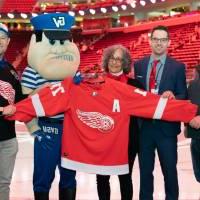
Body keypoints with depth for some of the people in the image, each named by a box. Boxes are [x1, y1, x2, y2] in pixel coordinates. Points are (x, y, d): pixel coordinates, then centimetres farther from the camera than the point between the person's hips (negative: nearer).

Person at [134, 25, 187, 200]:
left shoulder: (178, 67, -1)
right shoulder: (138, 65, 7)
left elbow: (183, 96, -3)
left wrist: (172, 96, -24)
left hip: (167, 126, -2)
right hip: (144, 125, 2)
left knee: (169, 169, 6)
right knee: (145, 169, 13)